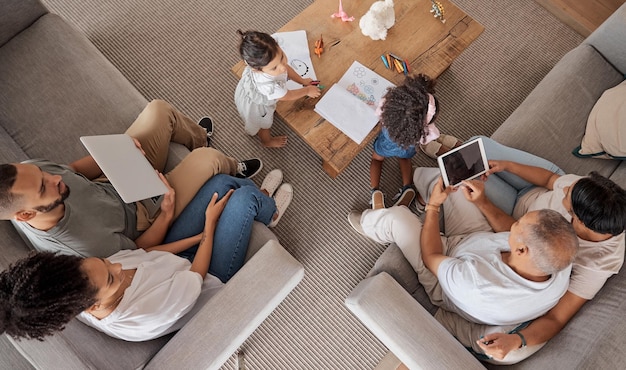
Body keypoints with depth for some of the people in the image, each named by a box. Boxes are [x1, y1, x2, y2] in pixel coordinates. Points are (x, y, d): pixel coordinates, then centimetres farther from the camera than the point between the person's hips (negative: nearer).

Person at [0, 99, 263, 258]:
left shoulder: (27, 170, -23)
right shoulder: (88, 245, -41)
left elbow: (71, 171, -1)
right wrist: (166, 215, -26)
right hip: (141, 216, -6)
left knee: (159, 109, 1)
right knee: (208, 158, -16)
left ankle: (198, 138, 36)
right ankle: (233, 170, 24)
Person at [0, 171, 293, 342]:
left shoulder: (79, 298, -21)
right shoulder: (145, 320, -40)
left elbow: (144, 253, -12)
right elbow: (197, 275, -26)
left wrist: (199, 236, -13)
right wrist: (211, 224, -16)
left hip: (172, 255, 6)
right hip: (211, 278, -5)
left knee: (223, 181, -1)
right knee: (244, 197, -12)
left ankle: (261, 196, 36)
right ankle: (269, 212, 28)